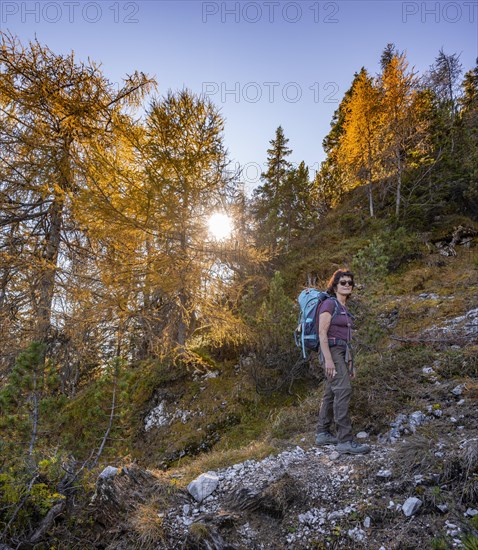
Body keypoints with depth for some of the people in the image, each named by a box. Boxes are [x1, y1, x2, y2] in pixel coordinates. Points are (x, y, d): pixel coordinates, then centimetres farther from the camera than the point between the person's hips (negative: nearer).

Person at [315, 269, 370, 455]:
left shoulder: (344, 309, 21)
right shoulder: (329, 303, -7)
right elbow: (322, 332, -15)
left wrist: (350, 363, 19)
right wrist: (328, 359, -24)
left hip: (343, 353, 9)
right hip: (332, 351, -9)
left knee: (331, 394, 10)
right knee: (343, 390, -19)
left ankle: (322, 434, 16)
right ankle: (345, 441, -22)